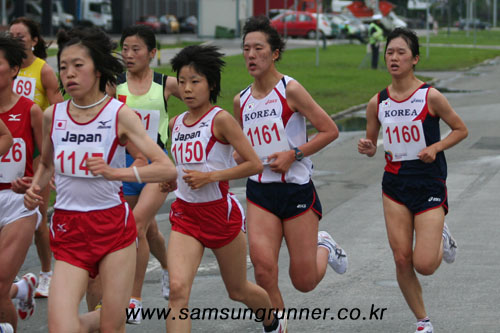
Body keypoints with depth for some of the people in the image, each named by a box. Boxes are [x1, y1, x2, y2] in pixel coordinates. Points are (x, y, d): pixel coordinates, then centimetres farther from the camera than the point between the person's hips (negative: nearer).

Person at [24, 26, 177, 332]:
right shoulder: (53, 116, 2)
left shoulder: (120, 115, -8)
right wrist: (36, 187, 0)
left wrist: (114, 172, -27)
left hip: (113, 225, -2)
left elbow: (168, 169, -15)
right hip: (68, 230, 2)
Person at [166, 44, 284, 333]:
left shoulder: (221, 120, -13)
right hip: (185, 213, 4)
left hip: (221, 212, -4)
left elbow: (255, 164, -16)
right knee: (178, 288, -17)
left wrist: (209, 176, -20)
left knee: (238, 290, 16)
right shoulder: (176, 123, 6)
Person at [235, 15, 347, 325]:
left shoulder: (290, 90, -9)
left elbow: (330, 130, -9)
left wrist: (293, 154, -15)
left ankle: (324, 248, 36)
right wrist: (239, 156, 3)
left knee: (304, 282, 2)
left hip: (297, 190, -4)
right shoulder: (241, 100, 8)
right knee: (264, 270, -16)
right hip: (259, 193, 4)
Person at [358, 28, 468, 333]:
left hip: (430, 184, -4)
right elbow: (372, 144, 13)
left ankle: (442, 239, 25)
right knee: (402, 260, 0)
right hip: (395, 184, 4)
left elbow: (461, 130, 1)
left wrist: (436, 147, -15)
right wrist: (368, 149, -10)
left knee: (424, 265, -10)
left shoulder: (430, 96, -10)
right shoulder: (377, 103, 1)